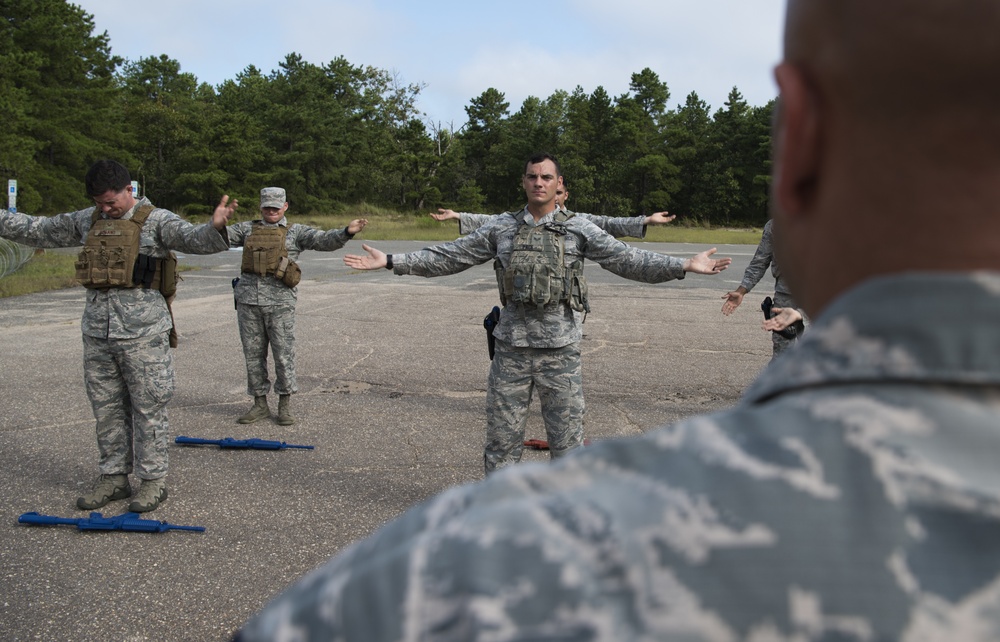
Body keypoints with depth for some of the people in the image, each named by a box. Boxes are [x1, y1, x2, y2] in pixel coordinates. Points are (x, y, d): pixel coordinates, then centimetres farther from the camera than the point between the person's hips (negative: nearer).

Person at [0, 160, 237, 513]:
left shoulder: (156, 220, -5)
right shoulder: (87, 220, 13)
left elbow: (191, 237, -23)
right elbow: (37, 229, 24)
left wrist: (214, 228, -45)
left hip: (143, 333, -6)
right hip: (97, 333, 6)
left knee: (148, 409, 2)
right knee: (106, 409, 14)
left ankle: (153, 480, 12)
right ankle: (113, 477, 26)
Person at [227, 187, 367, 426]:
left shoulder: (295, 232, 6)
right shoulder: (247, 229, 15)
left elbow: (323, 240, -8)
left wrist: (346, 232, -26)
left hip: (280, 302, -3)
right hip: (248, 301, 3)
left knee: (284, 354, 0)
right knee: (253, 354, 8)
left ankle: (285, 405, 14)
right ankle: (260, 404, 20)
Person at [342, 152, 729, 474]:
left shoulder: (578, 230, 1)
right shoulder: (501, 229, 5)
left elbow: (627, 260, -4)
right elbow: (448, 258, 7)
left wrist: (684, 266, -13)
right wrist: (390, 261, 3)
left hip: (561, 349, -1)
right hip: (511, 348, 2)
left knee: (567, 437, 6)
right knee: (502, 435, 9)